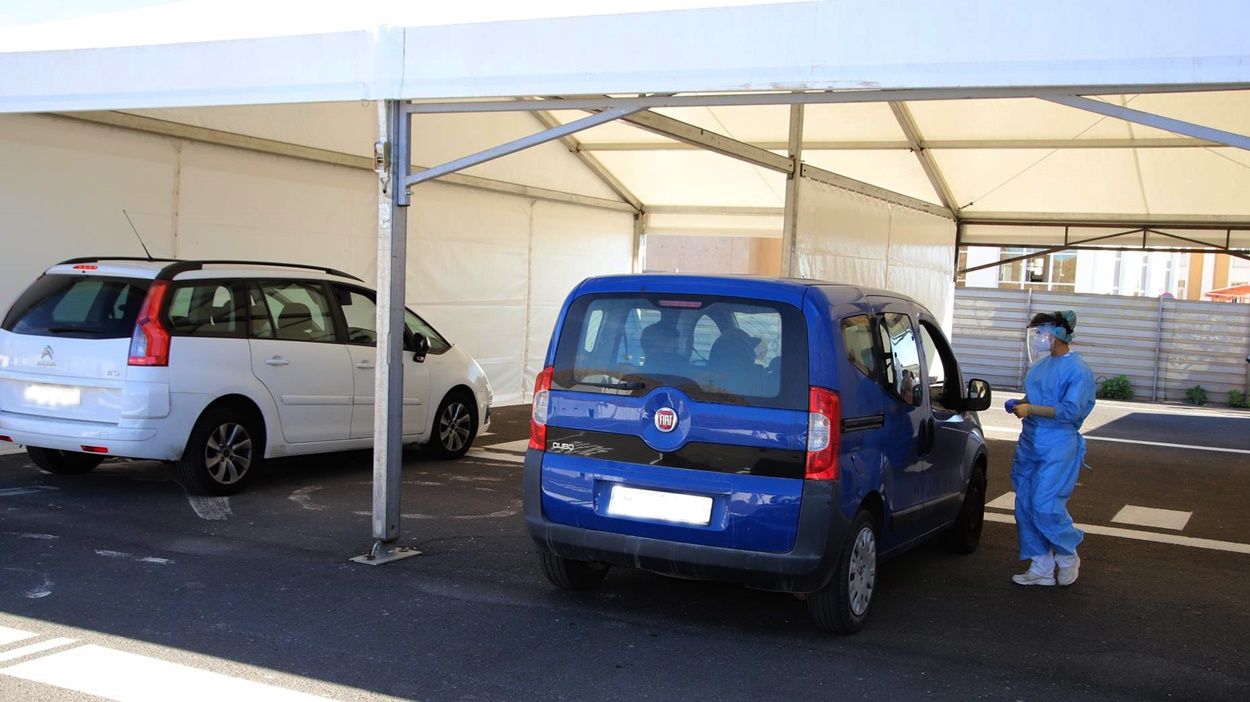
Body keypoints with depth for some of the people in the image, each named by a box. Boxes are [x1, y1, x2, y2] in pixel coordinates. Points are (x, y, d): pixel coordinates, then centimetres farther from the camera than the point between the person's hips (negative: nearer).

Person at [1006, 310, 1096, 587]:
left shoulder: (1077, 370, -12)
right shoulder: (1041, 364, 10)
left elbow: (1071, 410, -19)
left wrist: (1031, 409, -22)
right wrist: (1019, 404, 4)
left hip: (1058, 449, -8)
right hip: (1030, 444, 8)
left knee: (1045, 507, -10)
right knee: (1025, 506, 7)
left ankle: (1068, 557, 16)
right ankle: (1041, 569, 18)